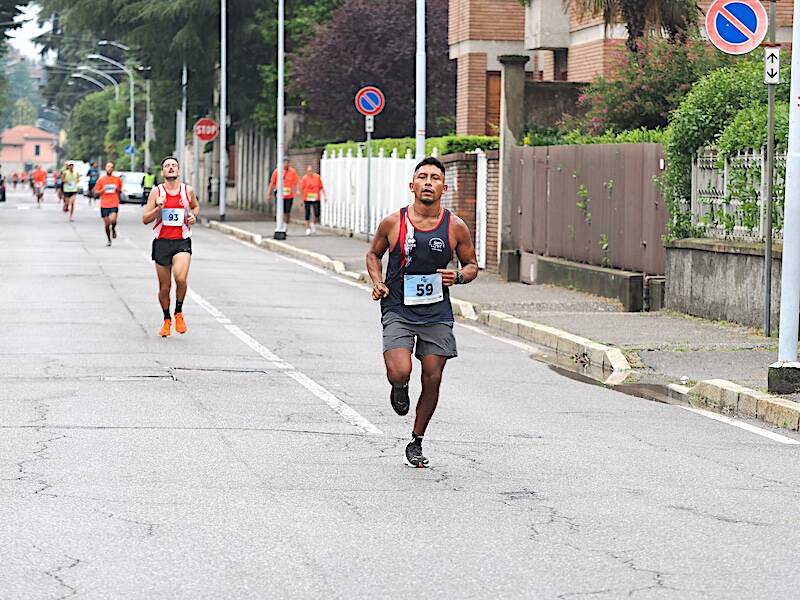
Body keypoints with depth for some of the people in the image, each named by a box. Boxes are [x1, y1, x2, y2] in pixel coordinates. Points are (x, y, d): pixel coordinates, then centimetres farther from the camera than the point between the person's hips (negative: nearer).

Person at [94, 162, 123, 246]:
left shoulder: (117, 179, 7)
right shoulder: (101, 180, 5)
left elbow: (120, 191, 18)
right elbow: (96, 192, 7)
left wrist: (117, 189, -4)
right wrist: (103, 190, -12)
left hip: (114, 204, -1)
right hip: (104, 205, 1)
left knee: (113, 220, -23)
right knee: (107, 224, 2)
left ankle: (113, 229, 11)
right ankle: (109, 240, 20)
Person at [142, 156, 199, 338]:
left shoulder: (188, 190, 4)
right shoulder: (156, 192, 0)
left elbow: (195, 207, 24)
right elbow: (145, 219, 0)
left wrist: (193, 216, 2)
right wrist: (158, 208, -16)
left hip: (182, 242, 0)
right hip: (161, 241, 0)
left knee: (180, 278, -23)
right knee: (164, 287, 7)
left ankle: (179, 313, 1)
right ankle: (166, 320, 29)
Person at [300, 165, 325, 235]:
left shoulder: (317, 177, 2)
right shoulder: (304, 178, -2)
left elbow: (321, 187, 8)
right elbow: (302, 189, 1)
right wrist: (301, 199, 1)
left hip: (316, 198, 1)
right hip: (307, 199, -1)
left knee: (317, 213, -4)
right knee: (307, 214, 1)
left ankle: (314, 224, 23)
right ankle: (308, 228, 11)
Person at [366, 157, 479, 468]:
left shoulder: (456, 227, -3)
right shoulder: (393, 223, -5)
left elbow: (472, 264, 10)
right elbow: (373, 254, 12)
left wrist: (459, 277, -12)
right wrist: (377, 283, -5)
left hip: (437, 314, 2)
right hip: (398, 310, -2)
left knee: (432, 379, 3)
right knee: (399, 372, -20)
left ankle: (416, 442, 23)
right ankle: (399, 388, 20)